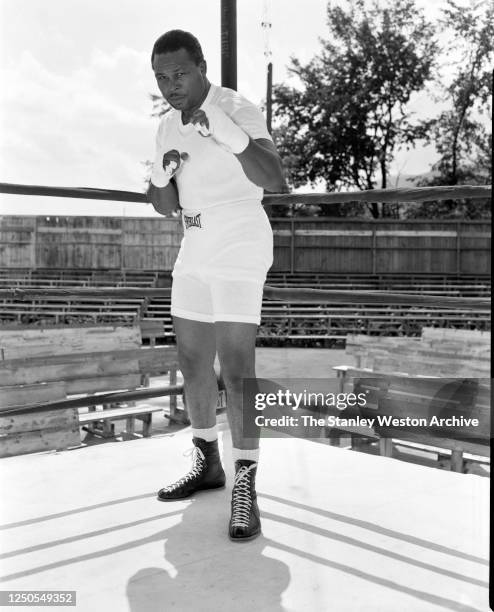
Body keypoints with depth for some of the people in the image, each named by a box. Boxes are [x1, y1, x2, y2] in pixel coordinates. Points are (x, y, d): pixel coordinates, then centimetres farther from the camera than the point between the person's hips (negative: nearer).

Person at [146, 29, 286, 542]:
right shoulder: (169, 126, 10)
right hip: (195, 250, 8)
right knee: (192, 362, 10)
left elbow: (274, 182, -26)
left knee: (236, 370, -14)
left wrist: (231, 137, -42)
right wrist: (162, 173, -13)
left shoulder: (238, 110, -13)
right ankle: (208, 465, 26)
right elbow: (164, 206, 9)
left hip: (239, 251, -8)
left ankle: (245, 487, -3)